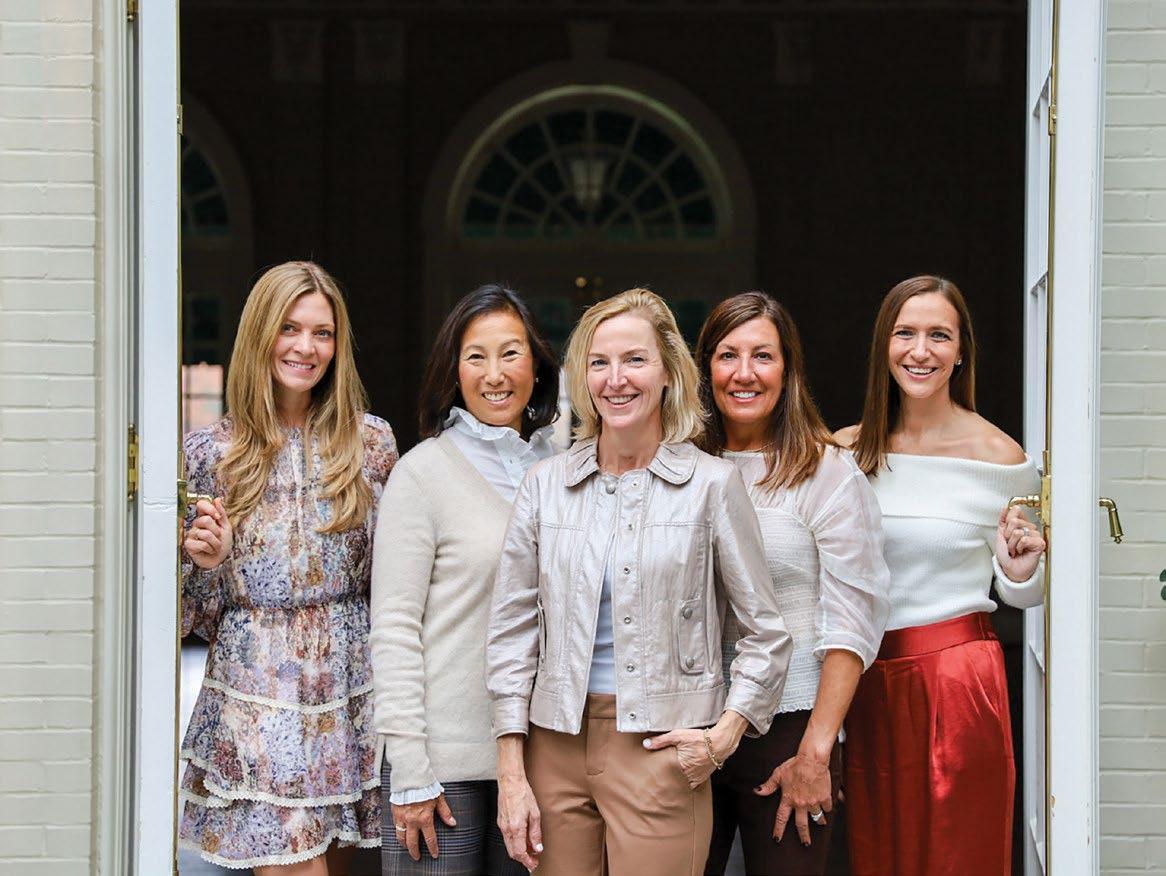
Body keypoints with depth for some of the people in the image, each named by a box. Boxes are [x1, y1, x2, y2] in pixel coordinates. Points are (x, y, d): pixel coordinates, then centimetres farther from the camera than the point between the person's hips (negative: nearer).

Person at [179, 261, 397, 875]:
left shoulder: (370, 442, 5)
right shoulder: (210, 452, 2)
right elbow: (197, 617, 7)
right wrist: (206, 562, -12)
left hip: (352, 698, 2)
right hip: (256, 702, -2)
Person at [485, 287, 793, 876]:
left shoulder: (711, 484, 1)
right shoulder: (547, 484, 7)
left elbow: (765, 633, 5)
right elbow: (512, 632, 7)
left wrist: (725, 733, -7)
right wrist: (511, 777, 2)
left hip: (663, 749, -2)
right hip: (555, 745, 2)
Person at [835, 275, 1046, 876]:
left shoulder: (1000, 457, -4)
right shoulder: (848, 451, 3)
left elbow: (1020, 598, 5)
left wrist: (1021, 572, -15)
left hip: (958, 679, -3)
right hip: (867, 683, 3)